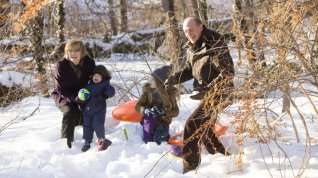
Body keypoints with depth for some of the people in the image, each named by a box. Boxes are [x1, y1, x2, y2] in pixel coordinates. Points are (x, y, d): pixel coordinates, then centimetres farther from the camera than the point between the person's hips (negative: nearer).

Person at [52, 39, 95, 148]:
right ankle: (66, 142, -26)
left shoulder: (89, 63, -13)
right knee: (69, 113, -29)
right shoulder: (61, 66, -20)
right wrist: (75, 98, -32)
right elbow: (61, 89, -17)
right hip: (65, 98, -3)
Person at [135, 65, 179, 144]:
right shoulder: (148, 91, -7)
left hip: (163, 121, 0)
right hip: (150, 120, 0)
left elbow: (175, 111, -11)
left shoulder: (170, 93, -8)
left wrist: (163, 113, -30)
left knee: (159, 141, -22)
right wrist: (145, 110, -35)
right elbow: (138, 106, -11)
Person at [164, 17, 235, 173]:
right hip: (205, 92, 10)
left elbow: (228, 72, -25)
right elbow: (189, 69, 16)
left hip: (216, 92, -10)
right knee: (204, 130, 18)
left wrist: (208, 90, -33)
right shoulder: (192, 47, 6)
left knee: (192, 126, -16)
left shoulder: (214, 44, -22)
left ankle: (190, 169, -12)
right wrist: (175, 78, -4)